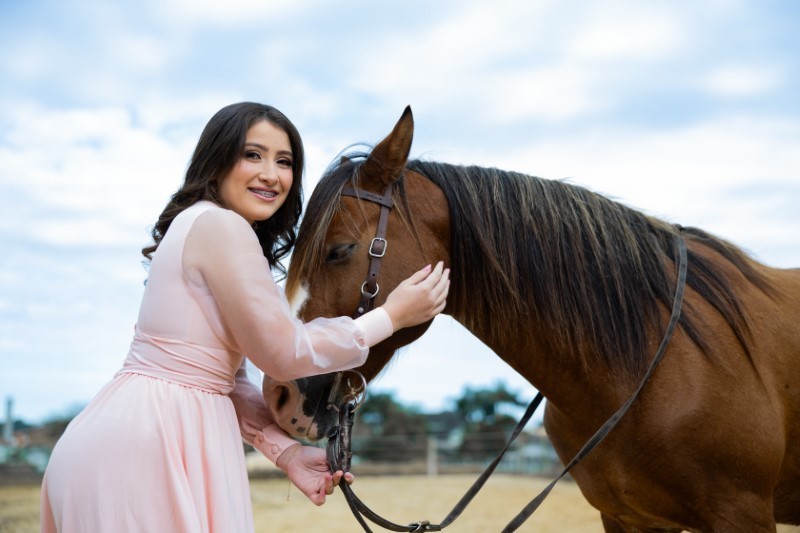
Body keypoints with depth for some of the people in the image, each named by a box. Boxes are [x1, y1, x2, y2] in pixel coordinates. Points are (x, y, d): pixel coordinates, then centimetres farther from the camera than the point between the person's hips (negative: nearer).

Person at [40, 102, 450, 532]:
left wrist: (286, 452, 3)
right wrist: (391, 316, -4)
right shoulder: (221, 226, -13)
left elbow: (225, 376, 12)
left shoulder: (198, 224, 16)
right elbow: (284, 353, -13)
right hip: (152, 444, -10)